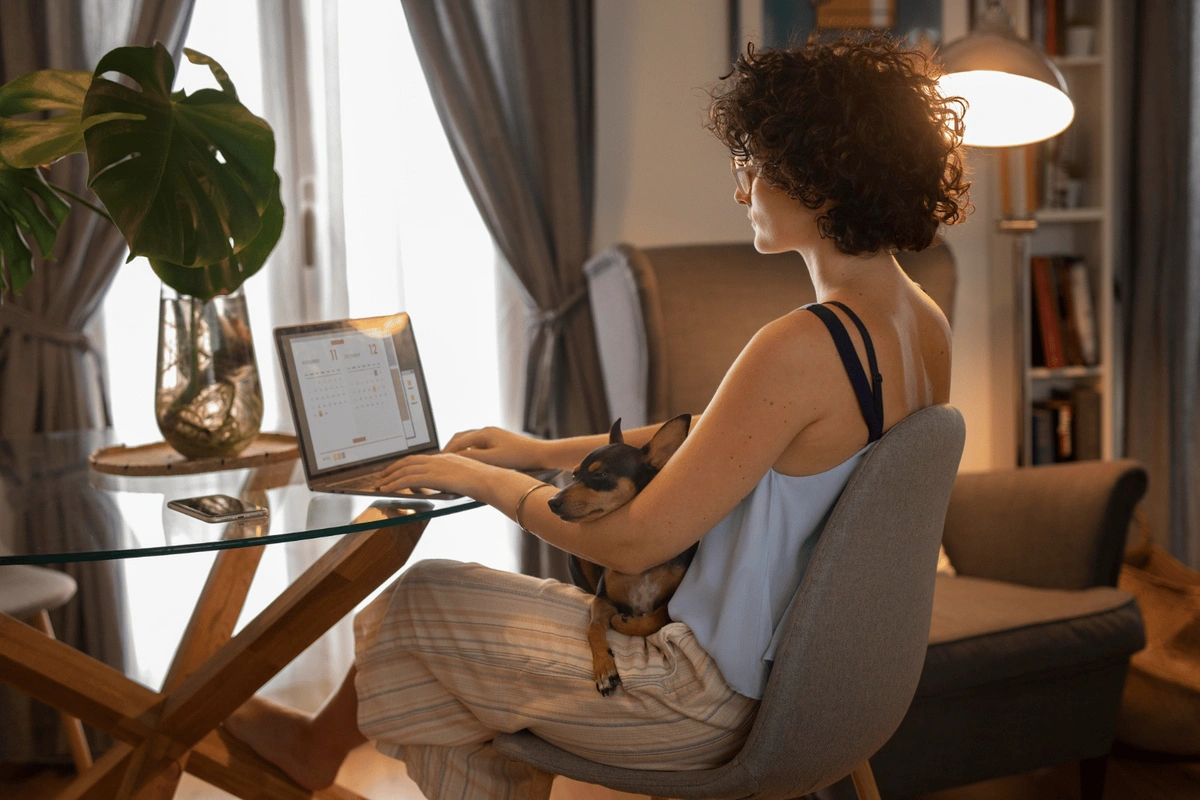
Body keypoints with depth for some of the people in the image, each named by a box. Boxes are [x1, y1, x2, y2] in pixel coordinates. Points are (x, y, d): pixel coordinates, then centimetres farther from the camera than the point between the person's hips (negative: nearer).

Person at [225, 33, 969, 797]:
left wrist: (483, 479, -9)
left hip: (715, 697, -8)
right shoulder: (925, 325, 0)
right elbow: (704, 438, 10)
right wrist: (542, 451, 12)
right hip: (806, 673, 9)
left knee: (417, 603, 9)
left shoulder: (802, 348, -30)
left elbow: (634, 542, -24)